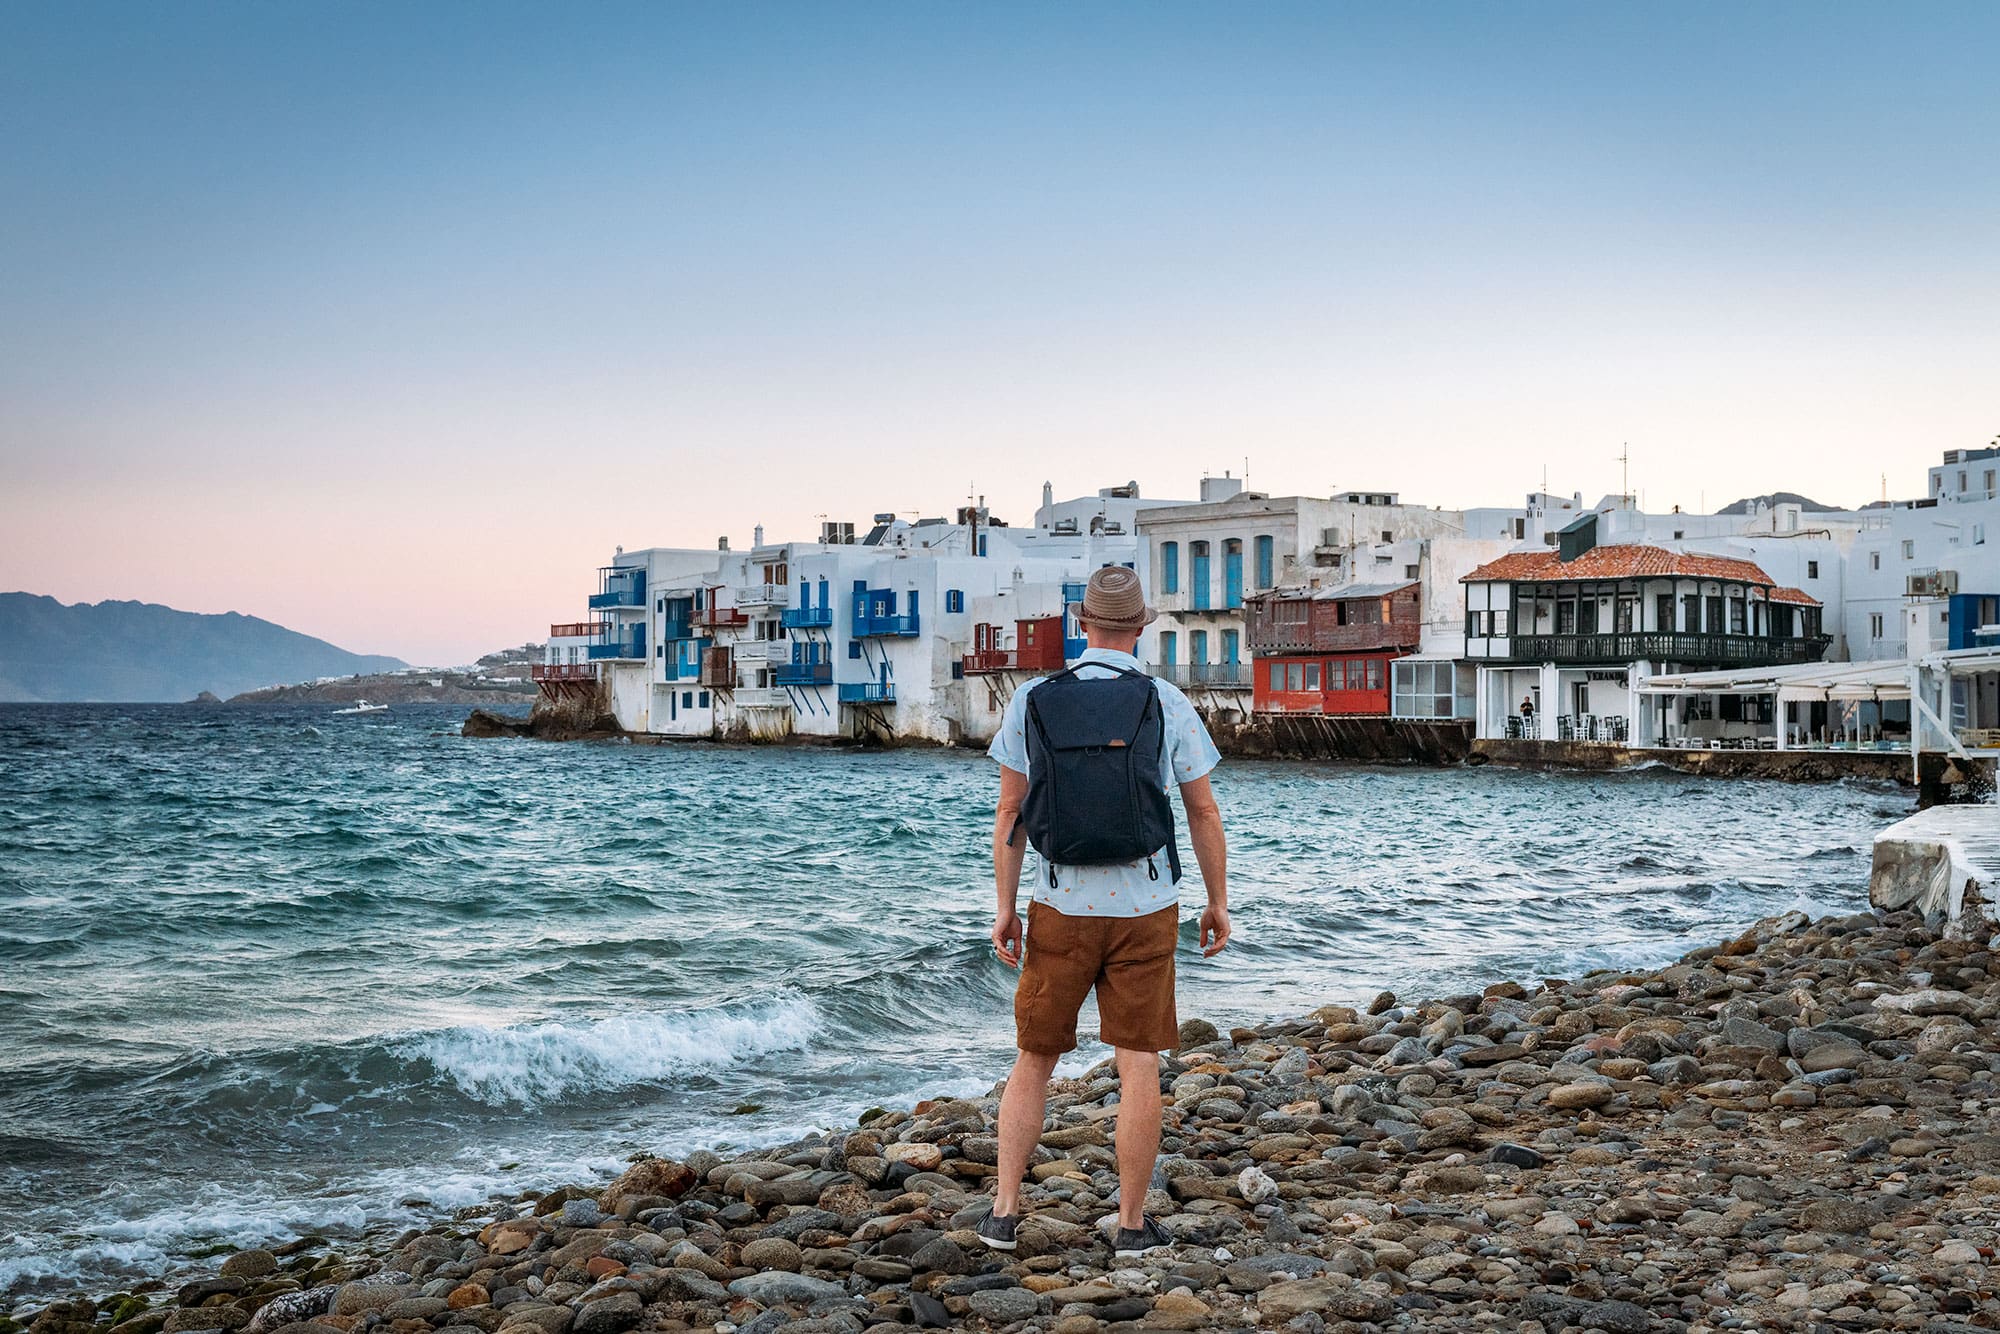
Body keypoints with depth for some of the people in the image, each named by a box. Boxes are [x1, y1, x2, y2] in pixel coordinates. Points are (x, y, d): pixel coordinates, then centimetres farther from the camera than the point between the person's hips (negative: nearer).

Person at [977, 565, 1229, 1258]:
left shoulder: (1030, 701, -2)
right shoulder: (1167, 705, -4)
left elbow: (1009, 812, 1)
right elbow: (1203, 813, 1)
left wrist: (1004, 909, 7)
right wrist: (1219, 902, 11)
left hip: (1061, 908, 1)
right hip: (1145, 909, -1)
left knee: (1034, 1059, 13)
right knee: (1138, 1066, 5)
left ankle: (1004, 1211, 11)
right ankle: (1132, 1224, 10)